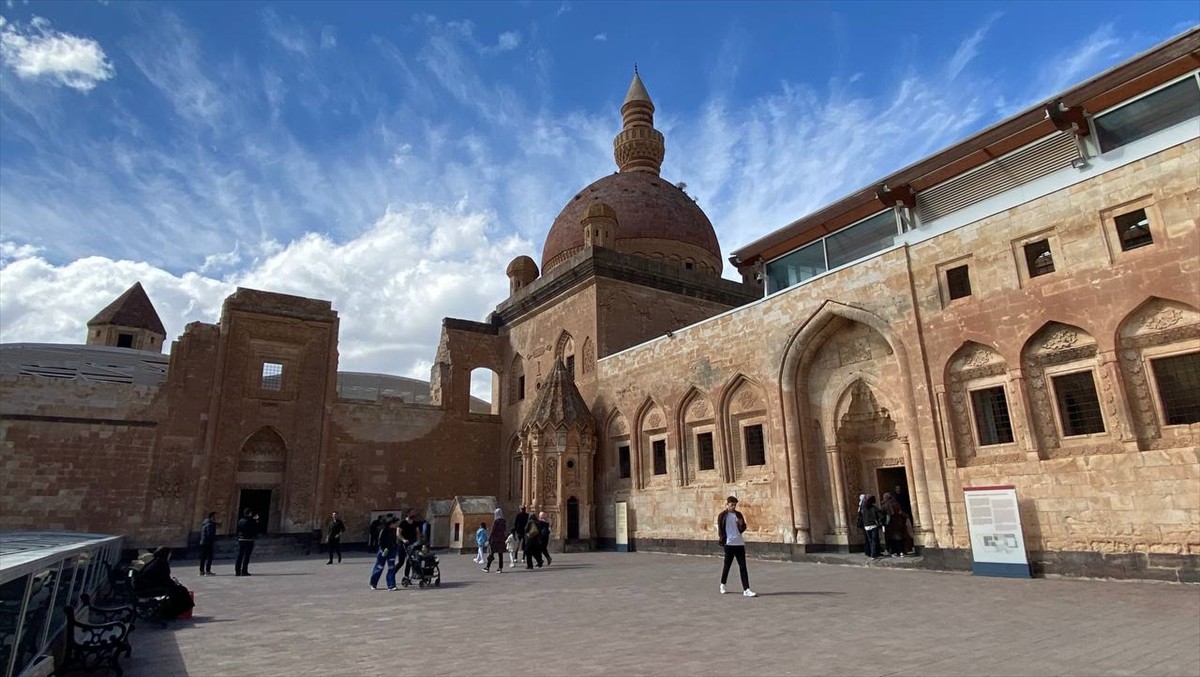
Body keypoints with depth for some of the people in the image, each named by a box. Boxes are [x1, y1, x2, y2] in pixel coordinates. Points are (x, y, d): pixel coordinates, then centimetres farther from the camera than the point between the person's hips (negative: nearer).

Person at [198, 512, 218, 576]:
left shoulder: (204, 523, 16)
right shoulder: (210, 524, -14)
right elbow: (210, 534, -21)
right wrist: (214, 541, -8)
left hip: (202, 542, 10)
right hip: (208, 543, -10)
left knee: (203, 557, 13)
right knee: (209, 557, -7)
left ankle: (202, 571, 17)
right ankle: (207, 571, -9)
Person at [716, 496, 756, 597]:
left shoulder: (738, 514, 10)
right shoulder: (722, 515, -3)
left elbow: (743, 528, 15)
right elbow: (719, 529, -2)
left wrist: (741, 524, -6)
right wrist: (722, 540, -8)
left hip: (739, 543, 4)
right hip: (729, 544, -4)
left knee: (743, 566, -2)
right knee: (727, 565, 7)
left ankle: (746, 590, -3)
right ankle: (723, 585, 28)